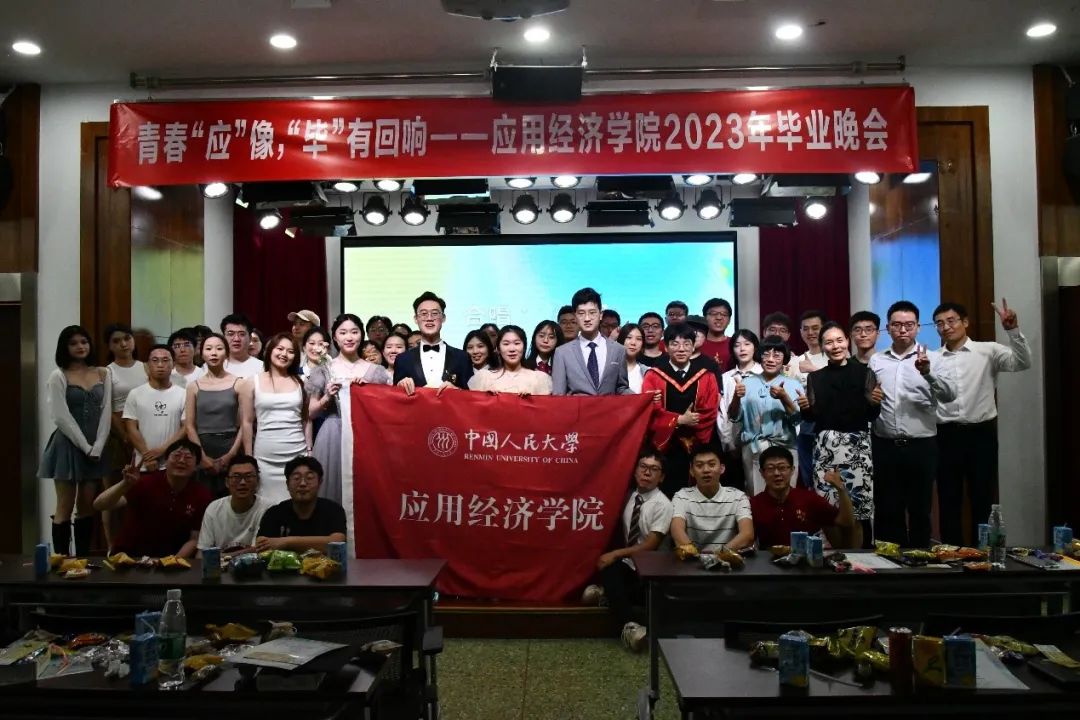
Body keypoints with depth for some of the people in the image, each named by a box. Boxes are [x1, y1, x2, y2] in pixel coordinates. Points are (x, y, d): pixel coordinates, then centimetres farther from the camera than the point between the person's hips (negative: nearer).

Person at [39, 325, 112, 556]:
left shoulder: (102, 374, 7)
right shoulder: (58, 376, -4)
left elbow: (106, 412, 2)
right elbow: (61, 417, -11)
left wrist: (97, 446, -8)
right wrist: (85, 446, -14)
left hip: (96, 446, 4)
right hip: (68, 445, -4)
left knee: (87, 506, 8)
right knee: (65, 507, 0)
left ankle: (83, 560, 15)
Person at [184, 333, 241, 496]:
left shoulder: (238, 383, 2)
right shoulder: (194, 386, 7)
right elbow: (189, 425, 3)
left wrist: (231, 455, -9)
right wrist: (203, 457, -7)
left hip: (230, 449, -1)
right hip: (203, 453, 1)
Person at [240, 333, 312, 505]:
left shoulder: (300, 383, 7)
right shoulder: (252, 383, 3)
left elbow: (306, 419, 11)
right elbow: (247, 422, 3)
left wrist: (309, 450, 6)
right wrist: (248, 457, 0)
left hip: (297, 454, 1)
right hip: (265, 457, -1)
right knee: (269, 503, 2)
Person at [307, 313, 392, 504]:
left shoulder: (375, 370, 5)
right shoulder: (324, 371, 5)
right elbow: (312, 413, 8)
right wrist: (328, 398, -9)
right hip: (332, 438, 0)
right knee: (333, 488, 0)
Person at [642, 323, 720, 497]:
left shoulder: (706, 376, 6)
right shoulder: (653, 376, 1)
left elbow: (709, 415, 0)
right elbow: (650, 413, -6)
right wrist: (680, 420, -13)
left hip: (696, 449, 1)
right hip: (664, 447, -1)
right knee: (666, 495, 1)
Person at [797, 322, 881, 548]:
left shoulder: (864, 372, 4)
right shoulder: (815, 377, 10)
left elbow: (872, 416, 4)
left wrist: (875, 403, -16)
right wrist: (804, 407, -8)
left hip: (857, 447, -1)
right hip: (825, 447, 2)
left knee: (854, 512, -4)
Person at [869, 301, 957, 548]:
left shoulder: (932, 359, 1)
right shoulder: (875, 361, 7)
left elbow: (950, 395, -13)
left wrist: (928, 372, -28)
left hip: (921, 446, -1)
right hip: (885, 446, 2)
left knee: (919, 509, 9)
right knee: (887, 509, 9)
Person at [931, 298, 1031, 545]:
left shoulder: (988, 351, 1)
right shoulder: (932, 359, 6)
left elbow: (1022, 362, -14)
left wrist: (1013, 330, -25)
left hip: (981, 434, -1)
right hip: (946, 436, 2)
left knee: (983, 500, 7)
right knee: (948, 501, 9)